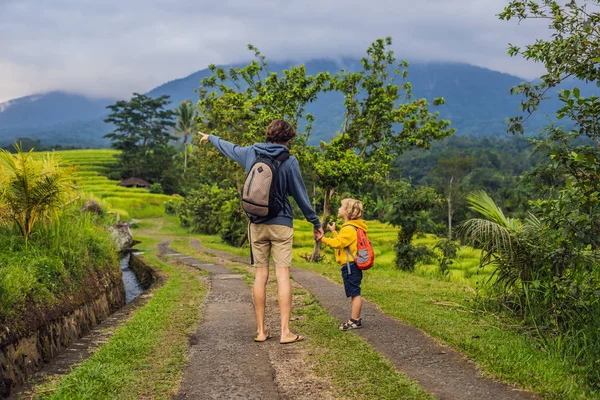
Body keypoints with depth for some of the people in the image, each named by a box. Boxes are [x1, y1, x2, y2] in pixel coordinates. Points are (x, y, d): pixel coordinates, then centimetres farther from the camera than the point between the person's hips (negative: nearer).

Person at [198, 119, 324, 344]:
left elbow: (229, 148, 24)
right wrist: (315, 223, 7)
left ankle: (261, 330, 9)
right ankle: (285, 332, -7)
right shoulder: (289, 161, -6)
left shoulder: (251, 153, 5)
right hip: (281, 224, -4)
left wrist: (210, 138, 45)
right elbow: (300, 195, -1)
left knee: (260, 275, 7)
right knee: (282, 275, -5)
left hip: (257, 224, 4)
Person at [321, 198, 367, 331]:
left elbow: (338, 243, -25)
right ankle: (356, 318, 19)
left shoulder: (349, 229, -15)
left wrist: (322, 239, -24)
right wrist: (333, 231, 33)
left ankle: (355, 321, -5)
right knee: (354, 293, 13)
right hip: (351, 266, 11)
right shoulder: (349, 227, 19)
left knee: (355, 293, -7)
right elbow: (341, 241, 27)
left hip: (350, 266, -11)